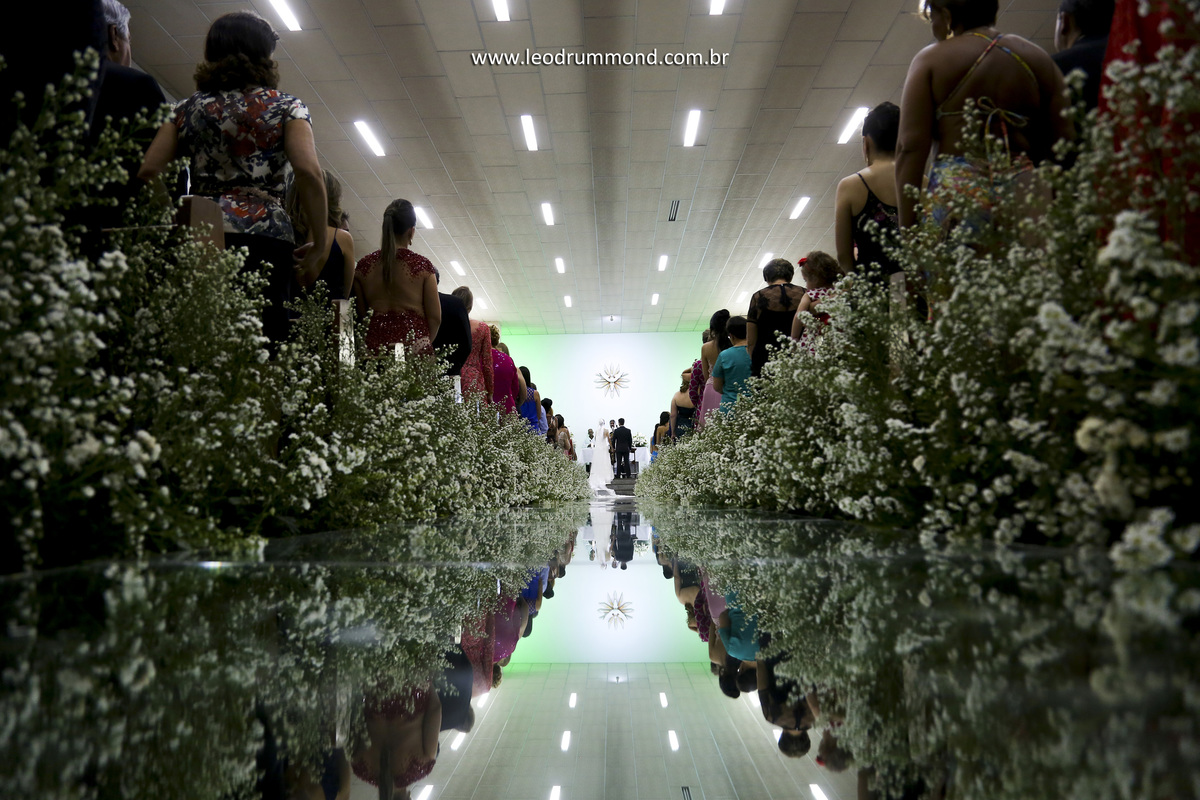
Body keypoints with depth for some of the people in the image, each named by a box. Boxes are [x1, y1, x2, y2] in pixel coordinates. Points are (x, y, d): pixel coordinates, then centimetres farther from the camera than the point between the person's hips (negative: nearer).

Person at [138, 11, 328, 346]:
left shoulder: (190, 108, 19)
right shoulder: (286, 106, 10)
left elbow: (147, 171, 10)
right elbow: (308, 172, -7)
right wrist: (320, 243, -1)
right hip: (266, 239, -3)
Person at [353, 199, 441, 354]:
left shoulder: (364, 265, 6)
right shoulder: (422, 265, -1)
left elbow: (359, 314, 8)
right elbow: (435, 318, -1)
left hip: (375, 344, 3)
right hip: (415, 346, -3)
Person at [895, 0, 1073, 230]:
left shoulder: (931, 59, 6)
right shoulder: (1038, 59, 17)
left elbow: (911, 146, -5)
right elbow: (1065, 144, 9)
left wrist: (906, 228, -7)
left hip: (955, 188, -4)